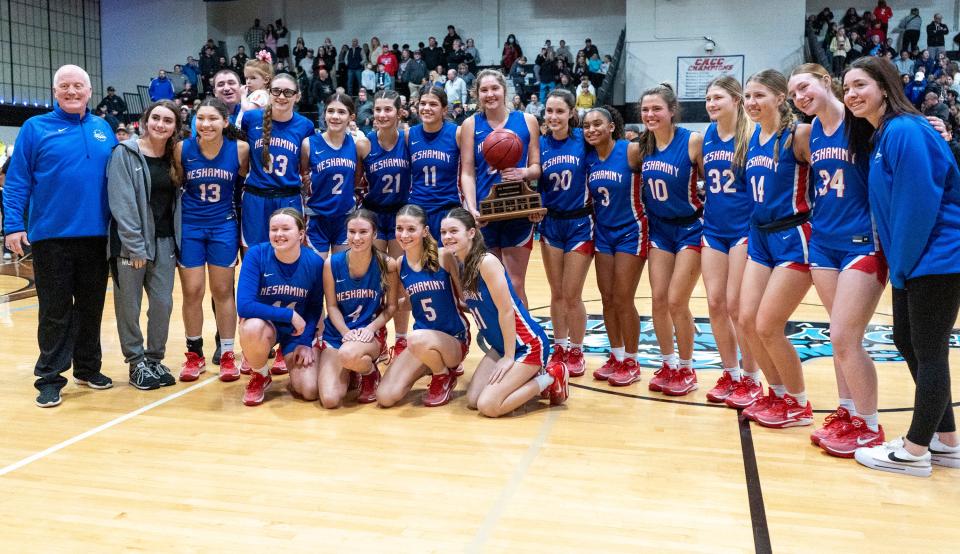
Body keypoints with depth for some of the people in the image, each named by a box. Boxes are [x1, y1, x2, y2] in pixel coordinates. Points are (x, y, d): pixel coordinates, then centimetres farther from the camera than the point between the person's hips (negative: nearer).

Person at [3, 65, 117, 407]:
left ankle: (87, 368, 26)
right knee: (55, 311, 3)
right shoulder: (36, 128, 0)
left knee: (91, 307, 12)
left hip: (95, 235, 3)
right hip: (51, 236, -3)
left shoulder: (103, 130, 11)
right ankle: (50, 378, 13)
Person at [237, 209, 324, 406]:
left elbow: (315, 308, -1)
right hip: (265, 324, -1)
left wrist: (306, 342, -10)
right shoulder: (257, 254, -22)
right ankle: (261, 376, -5)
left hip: (298, 330, 1)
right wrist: (289, 315, -27)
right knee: (252, 327, -38)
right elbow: (244, 306, -29)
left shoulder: (314, 262, -16)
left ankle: (289, 356, 24)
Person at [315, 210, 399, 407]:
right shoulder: (332, 264, -5)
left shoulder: (387, 265, -8)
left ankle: (370, 373, -2)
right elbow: (332, 306, 0)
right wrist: (346, 333, -17)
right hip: (336, 334, 2)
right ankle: (349, 372, 19)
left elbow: (391, 306, 0)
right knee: (329, 400, -18)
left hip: (372, 334, -2)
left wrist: (371, 328, -16)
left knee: (348, 353, -41)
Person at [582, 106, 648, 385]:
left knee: (623, 300, -1)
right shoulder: (588, 157, 2)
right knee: (607, 298, 8)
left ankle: (631, 362, 15)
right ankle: (616, 357, 24)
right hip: (603, 232, 5)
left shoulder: (631, 150, -15)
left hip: (631, 231, -5)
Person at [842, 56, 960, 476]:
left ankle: (915, 451, 9)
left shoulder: (904, 131, -17)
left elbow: (920, 204, -21)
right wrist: (898, 265, 12)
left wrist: (901, 264, -15)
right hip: (914, 261, 10)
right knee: (907, 343, 15)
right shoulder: (876, 137, 12)